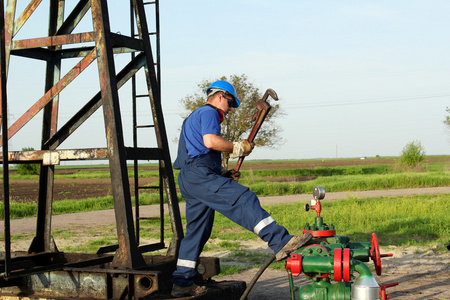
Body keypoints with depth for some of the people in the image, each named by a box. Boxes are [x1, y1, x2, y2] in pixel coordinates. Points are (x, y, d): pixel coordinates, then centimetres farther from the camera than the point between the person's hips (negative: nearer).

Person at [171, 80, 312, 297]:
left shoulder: (195, 117, 33)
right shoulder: (208, 112, 0)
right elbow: (210, 141, -20)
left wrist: (222, 174, 21)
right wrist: (237, 148, -6)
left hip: (188, 180, 11)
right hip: (199, 175, -11)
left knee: (197, 231, 12)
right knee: (244, 200, -22)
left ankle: (182, 284, 14)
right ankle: (281, 243, -35)